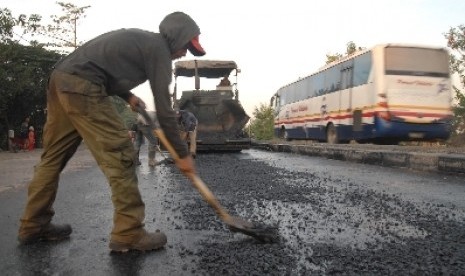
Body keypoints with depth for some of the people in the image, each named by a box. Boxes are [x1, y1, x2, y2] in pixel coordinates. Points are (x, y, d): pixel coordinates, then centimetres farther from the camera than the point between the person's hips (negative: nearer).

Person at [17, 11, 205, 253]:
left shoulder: (139, 38, 25)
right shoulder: (159, 49, -3)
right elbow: (163, 108, -7)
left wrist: (127, 95, 18)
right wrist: (182, 154, -2)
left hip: (61, 78, 10)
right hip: (81, 86, -10)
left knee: (54, 155, 15)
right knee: (119, 154, -9)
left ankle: (33, 225, 26)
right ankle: (129, 233, -5)